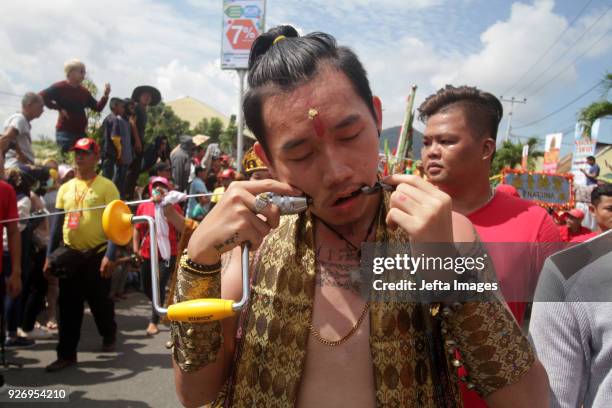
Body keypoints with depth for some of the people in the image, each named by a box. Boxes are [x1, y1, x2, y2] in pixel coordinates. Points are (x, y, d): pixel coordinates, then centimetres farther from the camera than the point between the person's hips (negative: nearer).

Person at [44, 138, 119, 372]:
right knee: (68, 306, 6)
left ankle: (109, 335, 37)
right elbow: (57, 222, 12)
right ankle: (66, 354, 15)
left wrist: (110, 255, -19)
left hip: (97, 254, -4)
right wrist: (50, 255, 7)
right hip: (69, 254, 4)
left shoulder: (106, 186, -6)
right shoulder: (65, 188, 9)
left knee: (100, 302, 9)